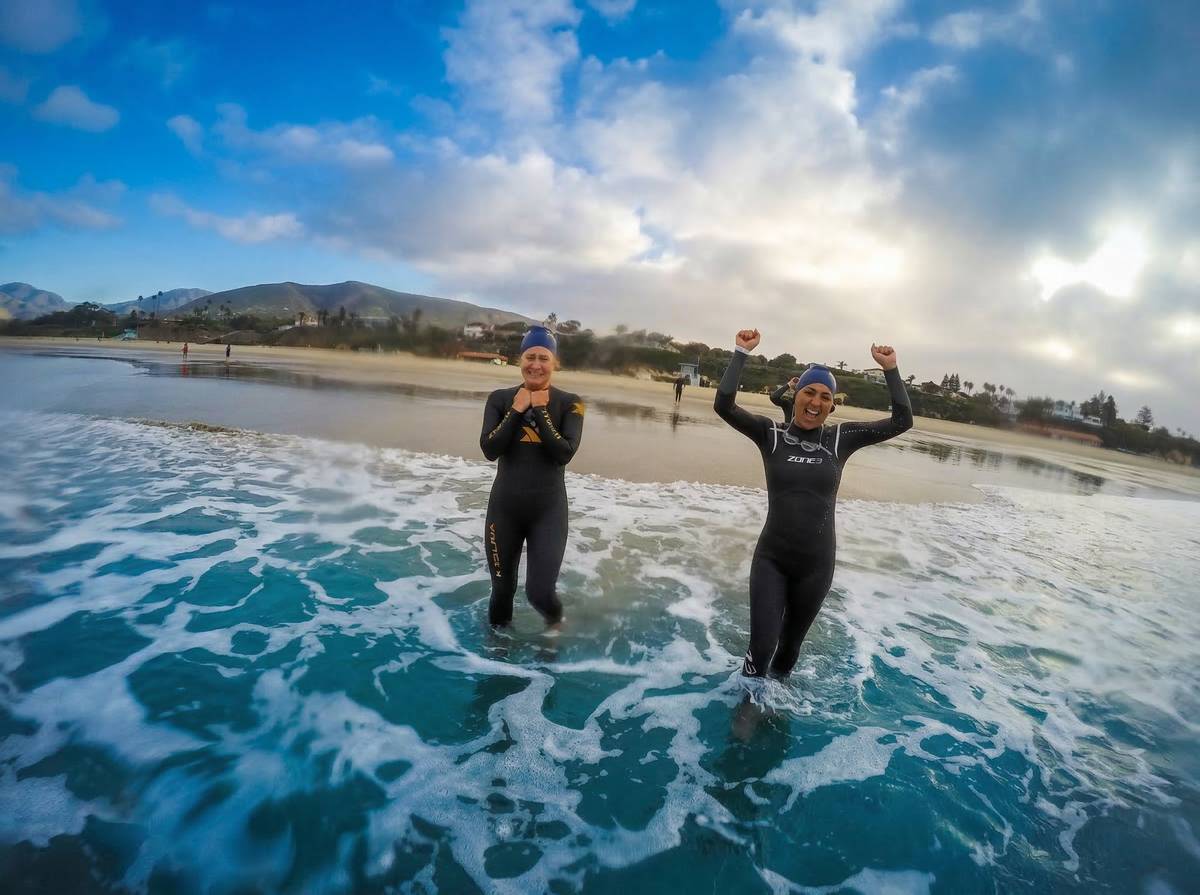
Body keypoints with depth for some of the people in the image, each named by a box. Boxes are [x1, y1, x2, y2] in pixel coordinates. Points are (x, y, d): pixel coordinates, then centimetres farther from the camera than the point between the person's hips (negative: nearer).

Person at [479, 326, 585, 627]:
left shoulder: (569, 403, -4)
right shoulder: (500, 398, 0)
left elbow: (565, 453, -17)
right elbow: (489, 449, -11)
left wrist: (540, 411, -15)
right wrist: (517, 410, -14)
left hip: (548, 509, -2)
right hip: (504, 507, 2)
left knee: (540, 593, -4)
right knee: (502, 589, 15)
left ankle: (555, 625, 33)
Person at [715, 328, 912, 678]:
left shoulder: (841, 438, -1)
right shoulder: (771, 434, -5)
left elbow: (902, 421, -3)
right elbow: (723, 406, -17)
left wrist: (890, 369, -6)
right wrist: (742, 353, -16)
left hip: (816, 564, 2)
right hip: (771, 559, -2)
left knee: (789, 646, 19)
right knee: (761, 647, -7)